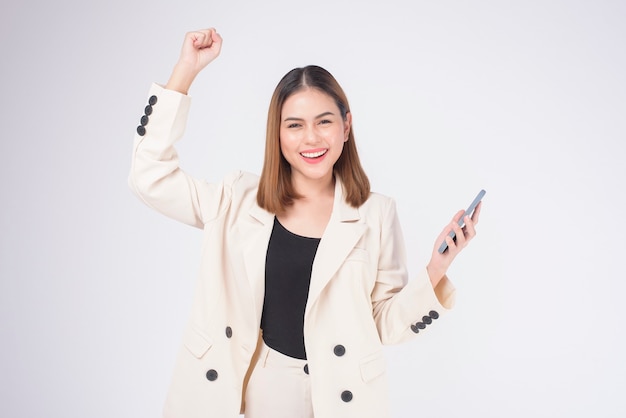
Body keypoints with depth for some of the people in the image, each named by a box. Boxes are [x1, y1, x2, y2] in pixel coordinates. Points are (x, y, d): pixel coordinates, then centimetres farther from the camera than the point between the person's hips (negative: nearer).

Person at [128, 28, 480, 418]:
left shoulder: (376, 214, -8)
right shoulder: (241, 201, -5)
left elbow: (386, 323, -4)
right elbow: (151, 177, -8)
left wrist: (435, 271, -22)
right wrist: (187, 68, -10)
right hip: (266, 384, 1)